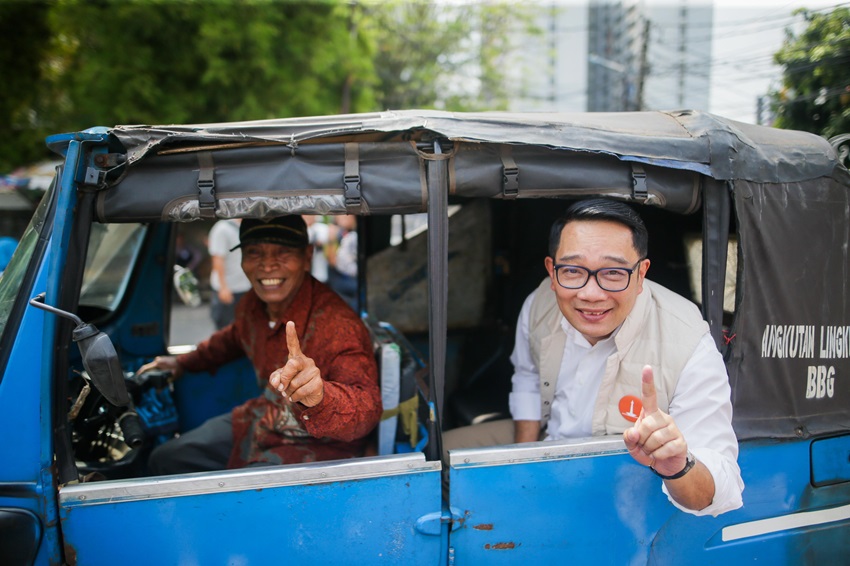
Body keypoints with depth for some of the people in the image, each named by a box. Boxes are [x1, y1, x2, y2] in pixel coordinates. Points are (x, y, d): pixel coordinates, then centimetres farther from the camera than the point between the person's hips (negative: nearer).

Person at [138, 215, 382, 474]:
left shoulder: (338, 324, -30)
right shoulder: (252, 304, -5)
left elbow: (367, 408, -44)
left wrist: (319, 398, -63)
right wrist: (183, 363, 27)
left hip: (314, 445, -8)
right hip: (263, 421, 8)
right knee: (164, 460, 13)